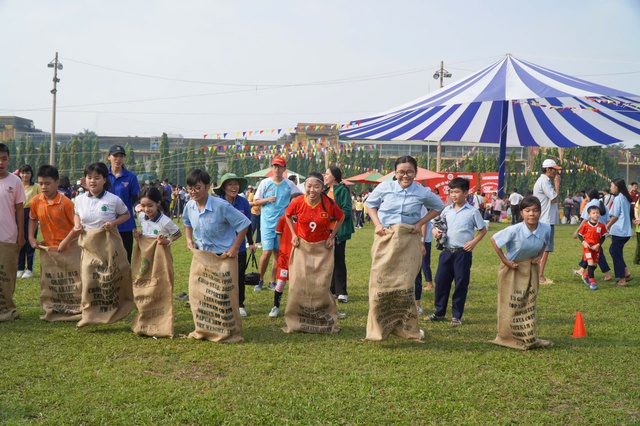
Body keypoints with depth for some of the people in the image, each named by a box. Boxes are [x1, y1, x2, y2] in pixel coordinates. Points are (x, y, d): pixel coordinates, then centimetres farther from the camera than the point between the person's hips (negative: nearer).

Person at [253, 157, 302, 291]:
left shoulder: (289, 184, 2)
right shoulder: (265, 183, 0)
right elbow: (255, 201, 4)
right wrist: (267, 200, -13)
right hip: (267, 223, -2)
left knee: (278, 252, 6)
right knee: (267, 252, -9)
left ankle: (273, 282, 16)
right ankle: (260, 280, 9)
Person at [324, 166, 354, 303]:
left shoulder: (342, 190, -6)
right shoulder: (326, 191, 15)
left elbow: (346, 211, -13)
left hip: (339, 231, -7)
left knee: (339, 260, -4)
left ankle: (342, 292, 1)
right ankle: (331, 289, 17)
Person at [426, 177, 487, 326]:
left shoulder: (472, 212, -3)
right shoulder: (446, 211, 9)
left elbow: (483, 230, 4)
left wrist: (474, 242, -10)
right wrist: (435, 231, -3)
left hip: (463, 253, -4)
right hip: (447, 251, 4)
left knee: (461, 284, 1)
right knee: (441, 281, 6)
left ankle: (457, 316, 11)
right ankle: (439, 313, 19)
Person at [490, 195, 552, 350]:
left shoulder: (546, 228, -13)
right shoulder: (515, 230, -27)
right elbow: (494, 240, -16)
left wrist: (540, 255, -5)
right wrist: (505, 261, -16)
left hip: (531, 268, 5)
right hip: (513, 269, -5)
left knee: (530, 303, 13)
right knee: (511, 305, 4)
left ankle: (529, 338, 26)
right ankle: (508, 338, 18)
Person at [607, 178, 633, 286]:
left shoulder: (618, 198, -14)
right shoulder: (626, 198, 12)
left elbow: (615, 216, -13)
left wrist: (607, 226, 2)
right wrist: (609, 224, 17)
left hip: (618, 231, -9)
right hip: (626, 231, 9)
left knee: (616, 254, 0)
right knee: (613, 250, 18)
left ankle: (622, 280, 4)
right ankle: (626, 273, 14)